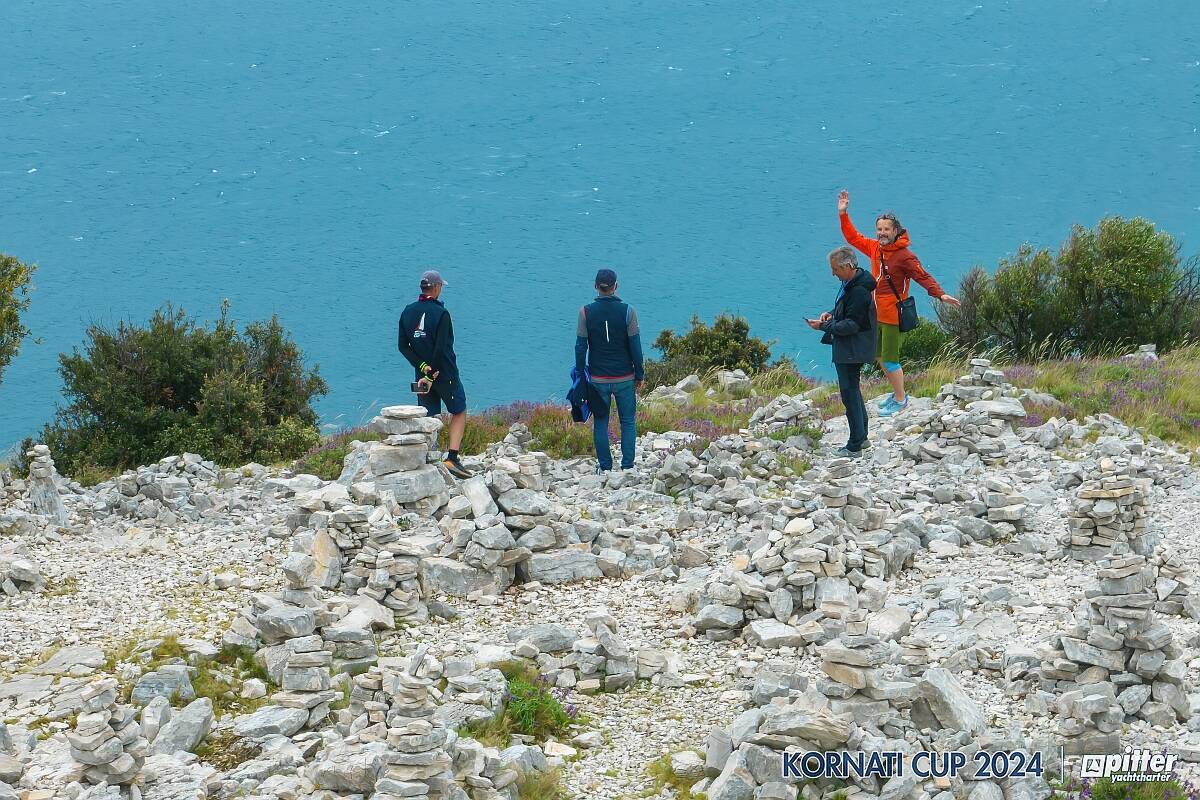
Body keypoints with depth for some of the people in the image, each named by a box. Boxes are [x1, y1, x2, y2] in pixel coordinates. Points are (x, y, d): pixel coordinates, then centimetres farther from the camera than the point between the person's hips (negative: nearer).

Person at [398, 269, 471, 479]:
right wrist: (432, 375, -13)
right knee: (459, 412, 10)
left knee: (428, 418, 11)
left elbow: (403, 346, 0)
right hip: (445, 373, -5)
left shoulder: (408, 312, 3)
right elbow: (440, 349, -20)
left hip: (422, 373, 5)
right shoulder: (441, 314, -15)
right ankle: (452, 458, -2)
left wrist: (423, 367, -4)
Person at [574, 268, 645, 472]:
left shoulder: (586, 312, -6)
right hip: (624, 378, -1)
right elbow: (635, 346, -5)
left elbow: (580, 346, -3)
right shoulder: (627, 311, -8)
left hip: (598, 378, 1)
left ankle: (605, 467, 11)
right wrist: (639, 374, 5)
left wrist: (580, 375, 7)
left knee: (600, 422, 11)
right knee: (628, 422, 9)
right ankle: (627, 466, 4)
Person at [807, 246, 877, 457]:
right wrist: (832, 314, 5)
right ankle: (861, 437, 32)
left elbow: (852, 325, -25)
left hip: (852, 351, -11)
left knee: (849, 392, -6)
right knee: (853, 390, 20)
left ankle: (854, 447, -1)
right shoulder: (850, 284, 9)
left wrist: (824, 326, -19)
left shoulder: (859, 291, -23)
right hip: (847, 349, 11)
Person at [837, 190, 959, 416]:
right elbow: (853, 237, 17)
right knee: (880, 357, 19)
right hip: (876, 314, 8)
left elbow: (923, 277, -24)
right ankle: (897, 392, 36)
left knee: (890, 360, -2)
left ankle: (901, 400, 14)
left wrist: (941, 295, -37)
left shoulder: (904, 256, -18)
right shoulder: (875, 248, 4)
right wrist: (843, 214, 13)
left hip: (893, 316, -8)